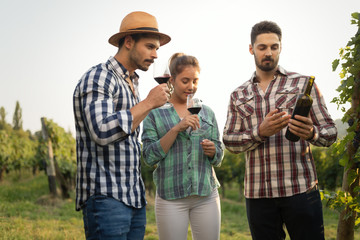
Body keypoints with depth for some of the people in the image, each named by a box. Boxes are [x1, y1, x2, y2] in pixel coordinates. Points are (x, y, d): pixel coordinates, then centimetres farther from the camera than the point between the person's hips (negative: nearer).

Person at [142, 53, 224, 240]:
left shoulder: (207, 113, 12)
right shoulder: (155, 113, 2)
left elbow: (218, 159, 16)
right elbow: (149, 157, -7)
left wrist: (213, 151, -7)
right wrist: (176, 129, -15)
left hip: (206, 196, 3)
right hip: (171, 197, -3)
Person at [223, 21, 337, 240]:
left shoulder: (302, 83, 7)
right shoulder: (239, 96, 14)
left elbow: (330, 131, 3)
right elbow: (229, 140, 6)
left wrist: (311, 133, -21)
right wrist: (260, 132, -13)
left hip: (301, 189, -2)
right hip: (257, 193, 2)